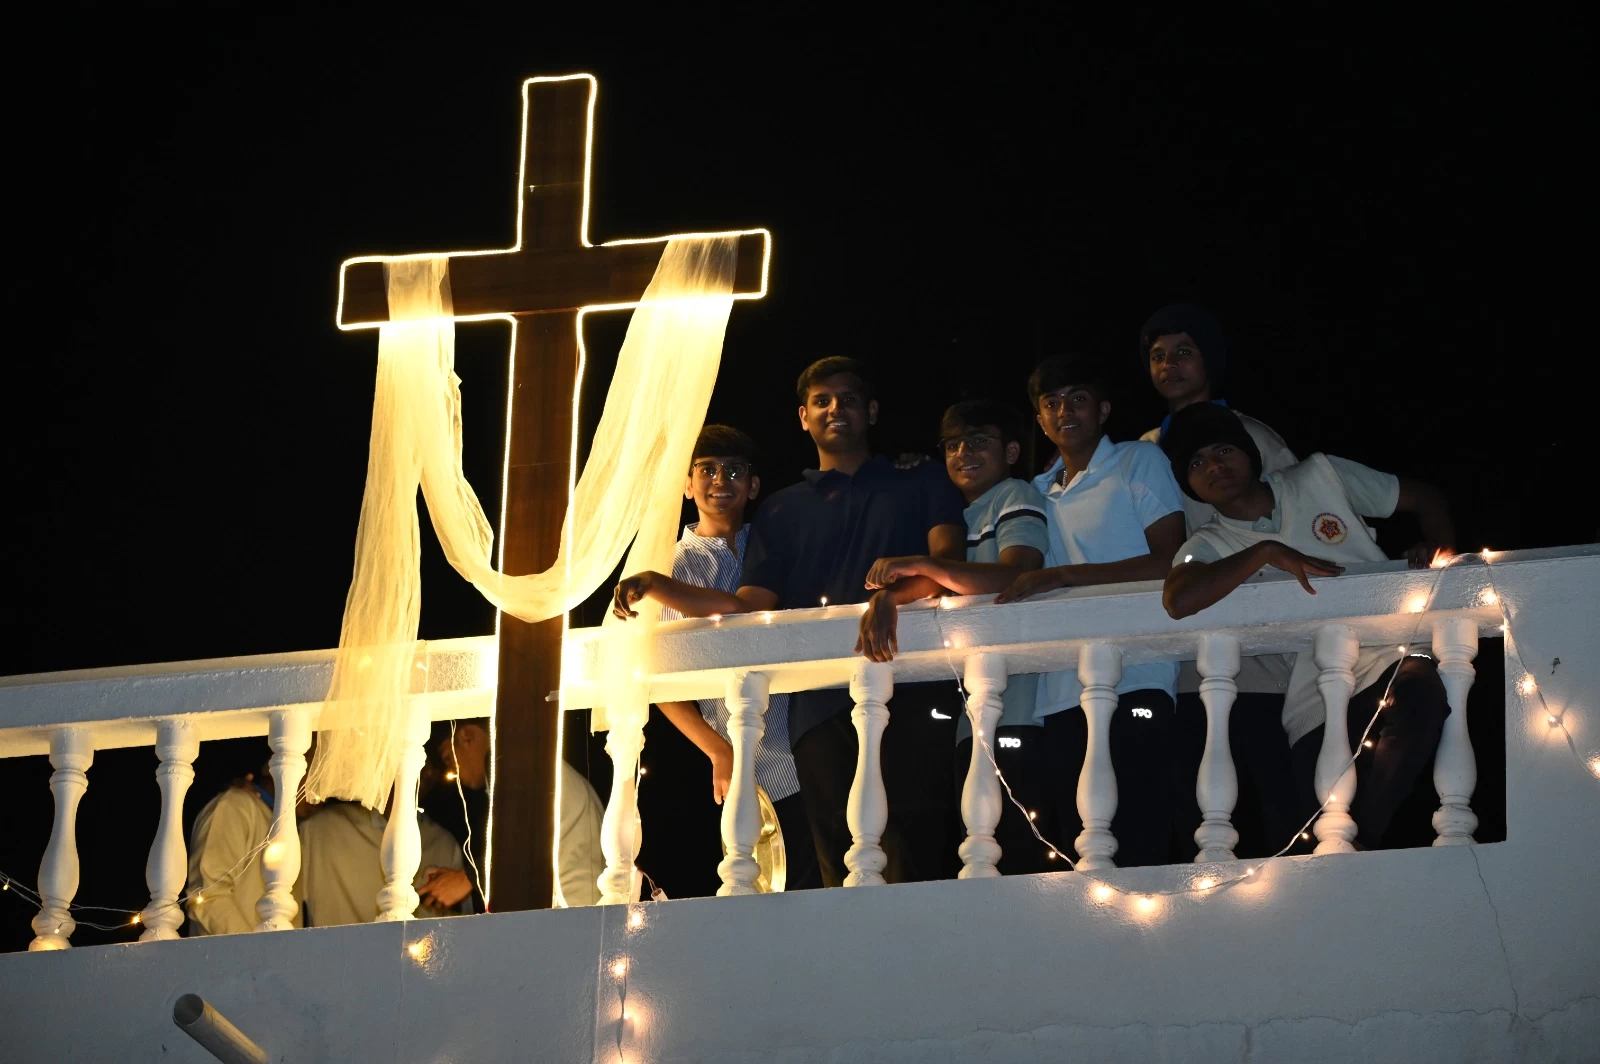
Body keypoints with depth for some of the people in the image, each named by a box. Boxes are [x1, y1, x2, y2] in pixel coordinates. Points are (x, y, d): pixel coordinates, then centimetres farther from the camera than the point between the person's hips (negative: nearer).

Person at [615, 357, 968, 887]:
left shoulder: (921, 485, 17)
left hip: (913, 691, -3)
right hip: (822, 703, 3)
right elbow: (749, 605, 16)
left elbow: (948, 562, 0)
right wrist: (654, 585, 1)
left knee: (917, 854, -16)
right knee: (841, 870, -5)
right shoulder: (782, 512, 25)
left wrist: (892, 596, -22)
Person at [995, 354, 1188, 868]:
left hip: (1133, 685, -6)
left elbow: (1169, 563, -7)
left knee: (1141, 846, -13)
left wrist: (1060, 576, -13)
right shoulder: (1041, 493, 22)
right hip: (1062, 695, 6)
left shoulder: (1140, 462, 5)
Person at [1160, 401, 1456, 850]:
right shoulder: (1208, 546, 8)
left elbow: (1424, 499, 22)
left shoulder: (1319, 477, 15)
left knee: (1416, 689, -35)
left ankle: (1360, 844, -21)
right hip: (1315, 708, -1)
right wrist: (1268, 552, -16)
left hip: (1392, 656, 1)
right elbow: (1178, 601, -17)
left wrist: (1437, 550, 0)